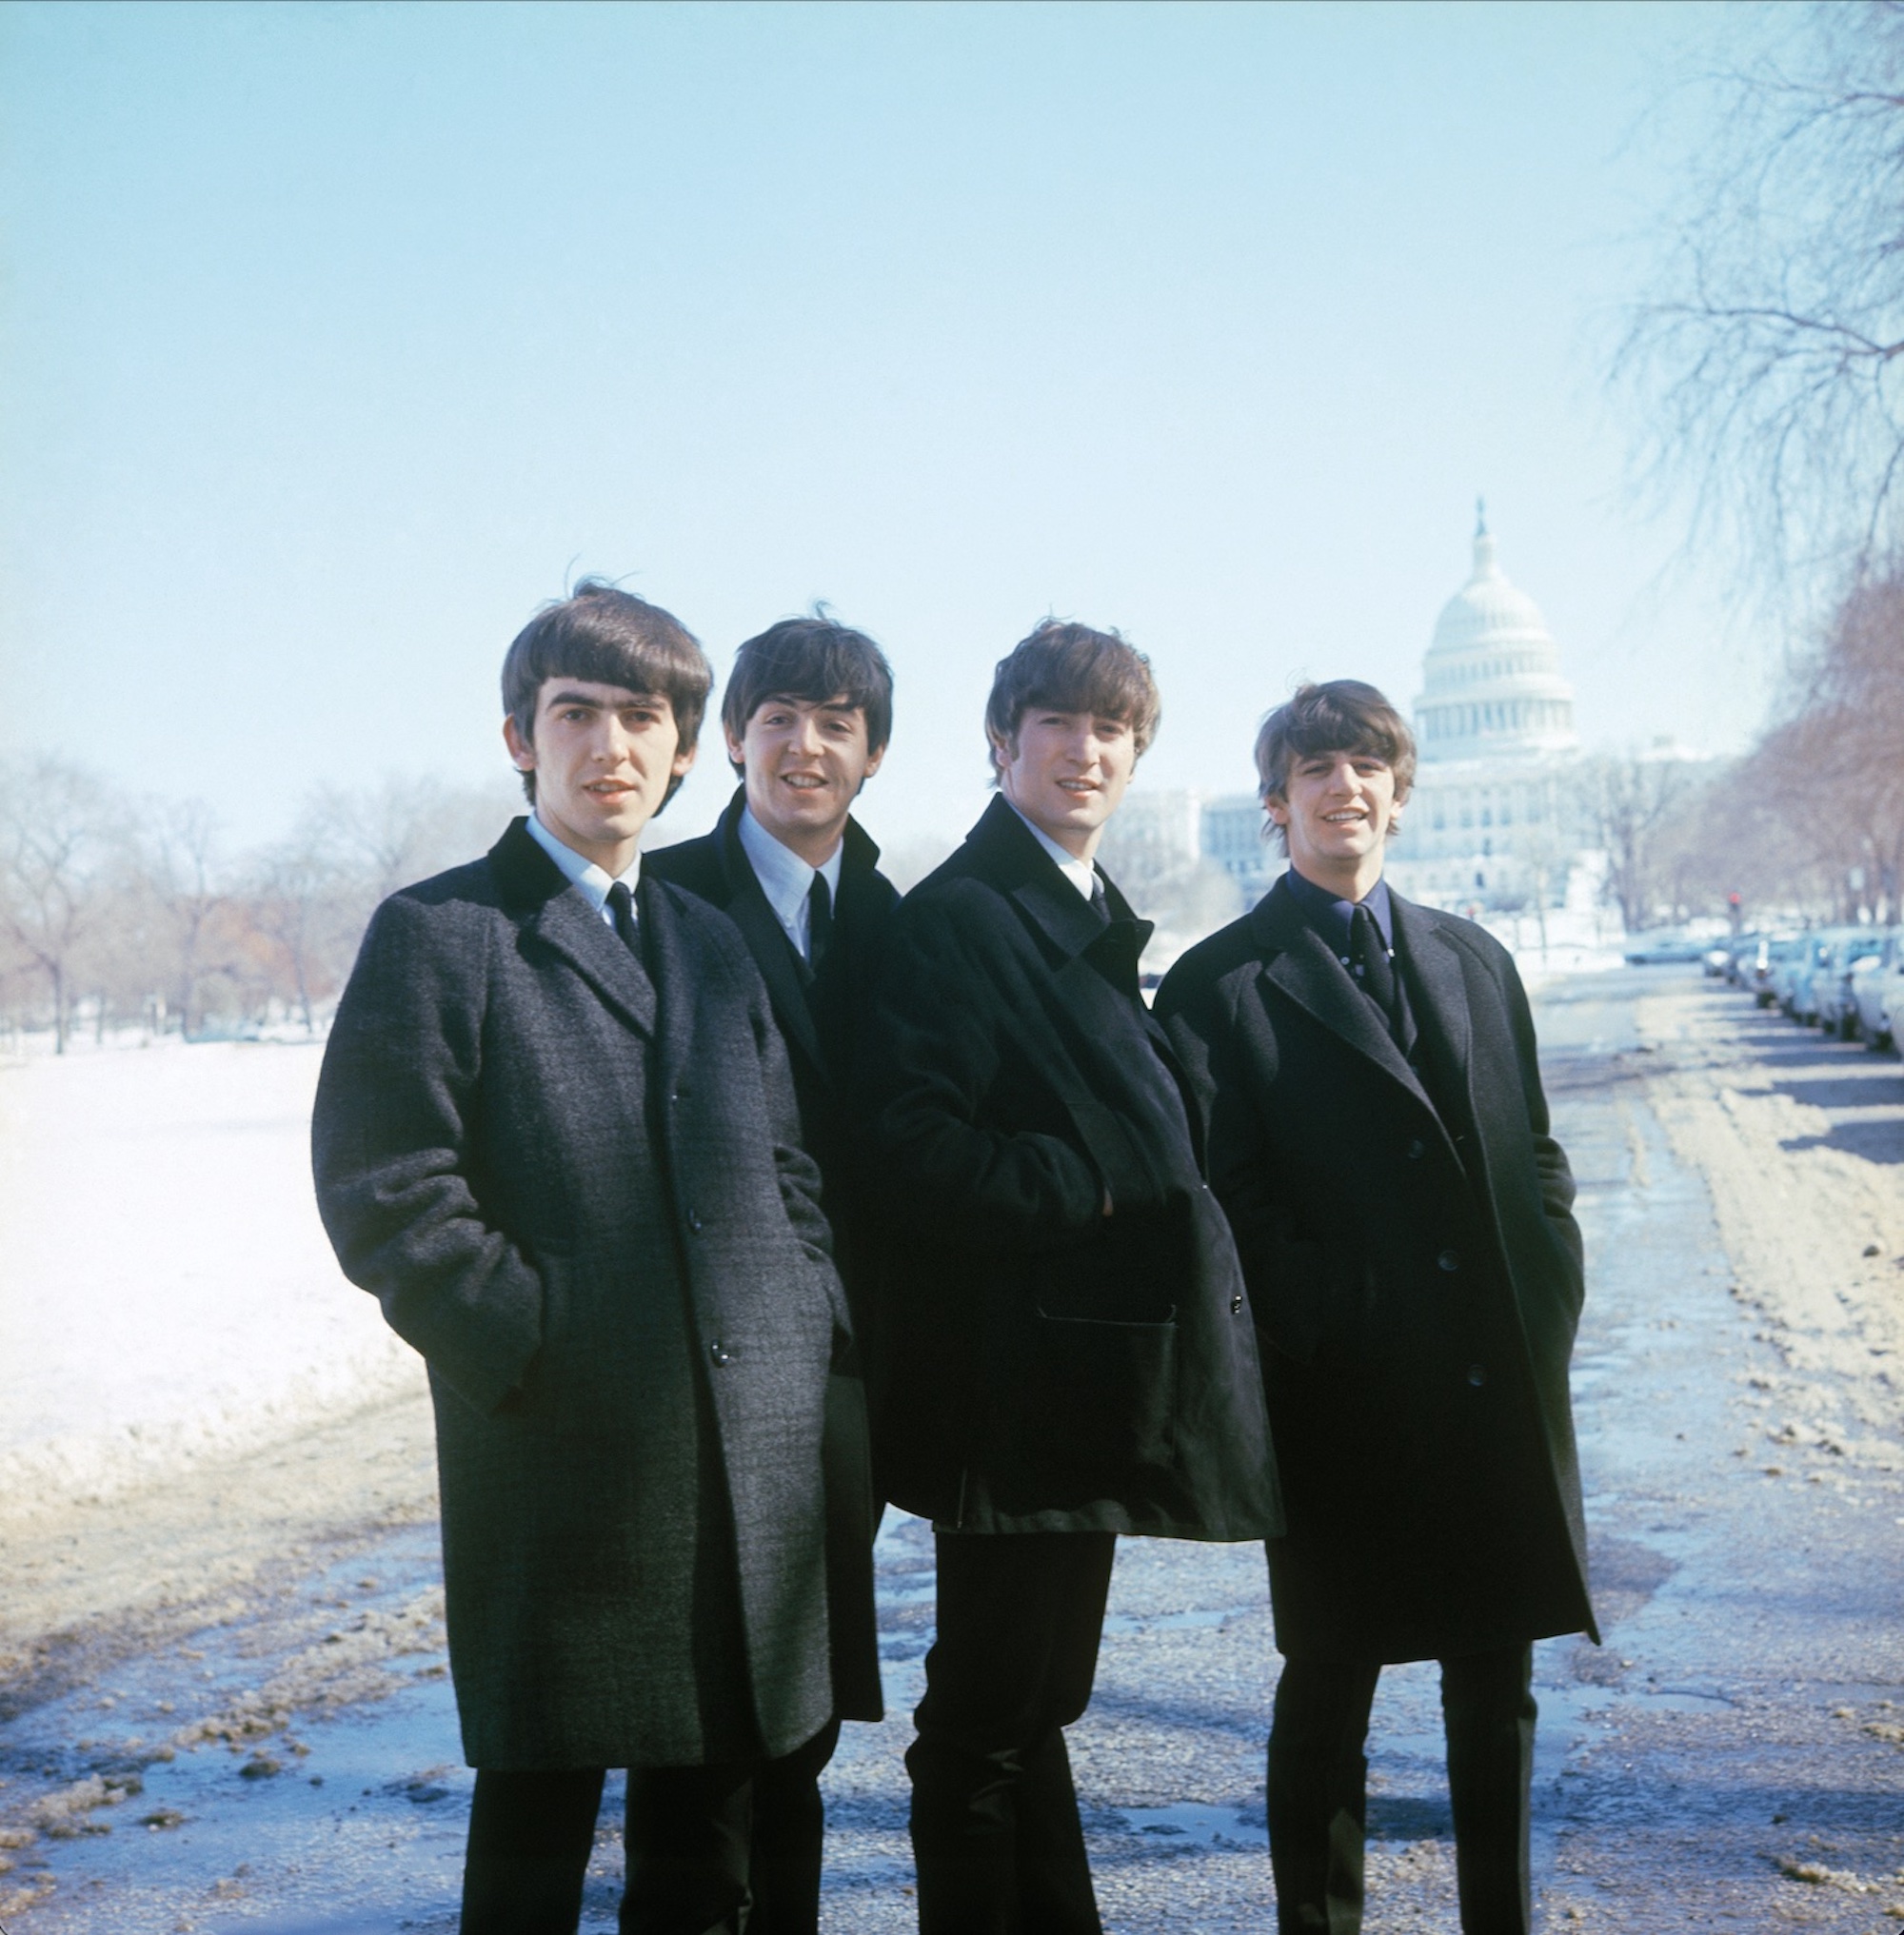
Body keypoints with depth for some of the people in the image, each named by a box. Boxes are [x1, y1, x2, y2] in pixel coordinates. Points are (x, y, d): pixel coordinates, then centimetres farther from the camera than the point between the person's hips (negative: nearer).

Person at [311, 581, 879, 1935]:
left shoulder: (715, 941, 17)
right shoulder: (439, 933, -3)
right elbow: (386, 1194, -10)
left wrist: (814, 1319, 5)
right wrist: (533, 1348, -14)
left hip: (756, 1454, 6)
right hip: (562, 1456, -5)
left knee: (727, 1806, 15)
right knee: (539, 1813, 6)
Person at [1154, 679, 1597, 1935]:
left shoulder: (1476, 961, 14)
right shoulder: (1220, 984, -2)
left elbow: (1537, 1157, 14)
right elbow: (1229, 1195, -8)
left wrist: (1549, 1306, 2)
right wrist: (1331, 1336, -14)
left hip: (1504, 1389, 5)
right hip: (1346, 1403, -4)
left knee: (1498, 1689, 14)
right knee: (1329, 1691, 6)